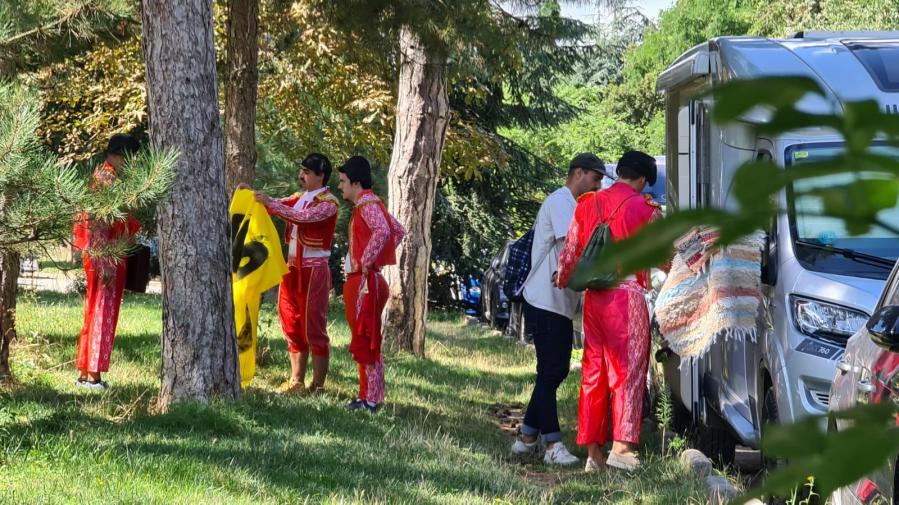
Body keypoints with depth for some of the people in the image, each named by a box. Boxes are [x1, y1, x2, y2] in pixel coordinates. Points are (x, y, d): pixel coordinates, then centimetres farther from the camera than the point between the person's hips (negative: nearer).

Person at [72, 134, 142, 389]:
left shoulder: (104, 177, 14)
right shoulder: (106, 181, -17)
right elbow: (97, 225, -22)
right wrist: (107, 264, -23)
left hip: (97, 255, 10)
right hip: (105, 253, -10)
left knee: (94, 311, 13)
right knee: (103, 312, -5)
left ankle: (85, 372, 18)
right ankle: (93, 375, -3)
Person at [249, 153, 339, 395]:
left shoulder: (328, 202, -9)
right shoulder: (300, 198, 14)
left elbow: (304, 217, -24)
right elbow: (275, 206, 13)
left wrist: (270, 203, -25)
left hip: (314, 271, -8)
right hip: (293, 268, 8)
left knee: (314, 327, -6)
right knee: (293, 326, 10)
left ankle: (318, 385, -3)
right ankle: (296, 381, 17)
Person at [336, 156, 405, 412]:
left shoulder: (367, 204, -13)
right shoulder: (371, 204, 17)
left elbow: (383, 231, -32)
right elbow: (399, 231, 25)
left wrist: (365, 261, -24)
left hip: (366, 281, -10)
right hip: (359, 281, 10)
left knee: (366, 342, -7)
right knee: (362, 342, 13)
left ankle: (372, 399, -5)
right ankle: (367, 396, 18)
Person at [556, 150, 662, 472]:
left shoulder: (588, 204, 9)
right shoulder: (644, 208, -5)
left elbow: (570, 251, 12)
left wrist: (562, 281, 29)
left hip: (594, 297, 5)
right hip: (628, 294, -5)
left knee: (593, 370, 9)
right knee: (629, 370, -3)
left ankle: (593, 449, 9)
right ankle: (621, 445, -11)